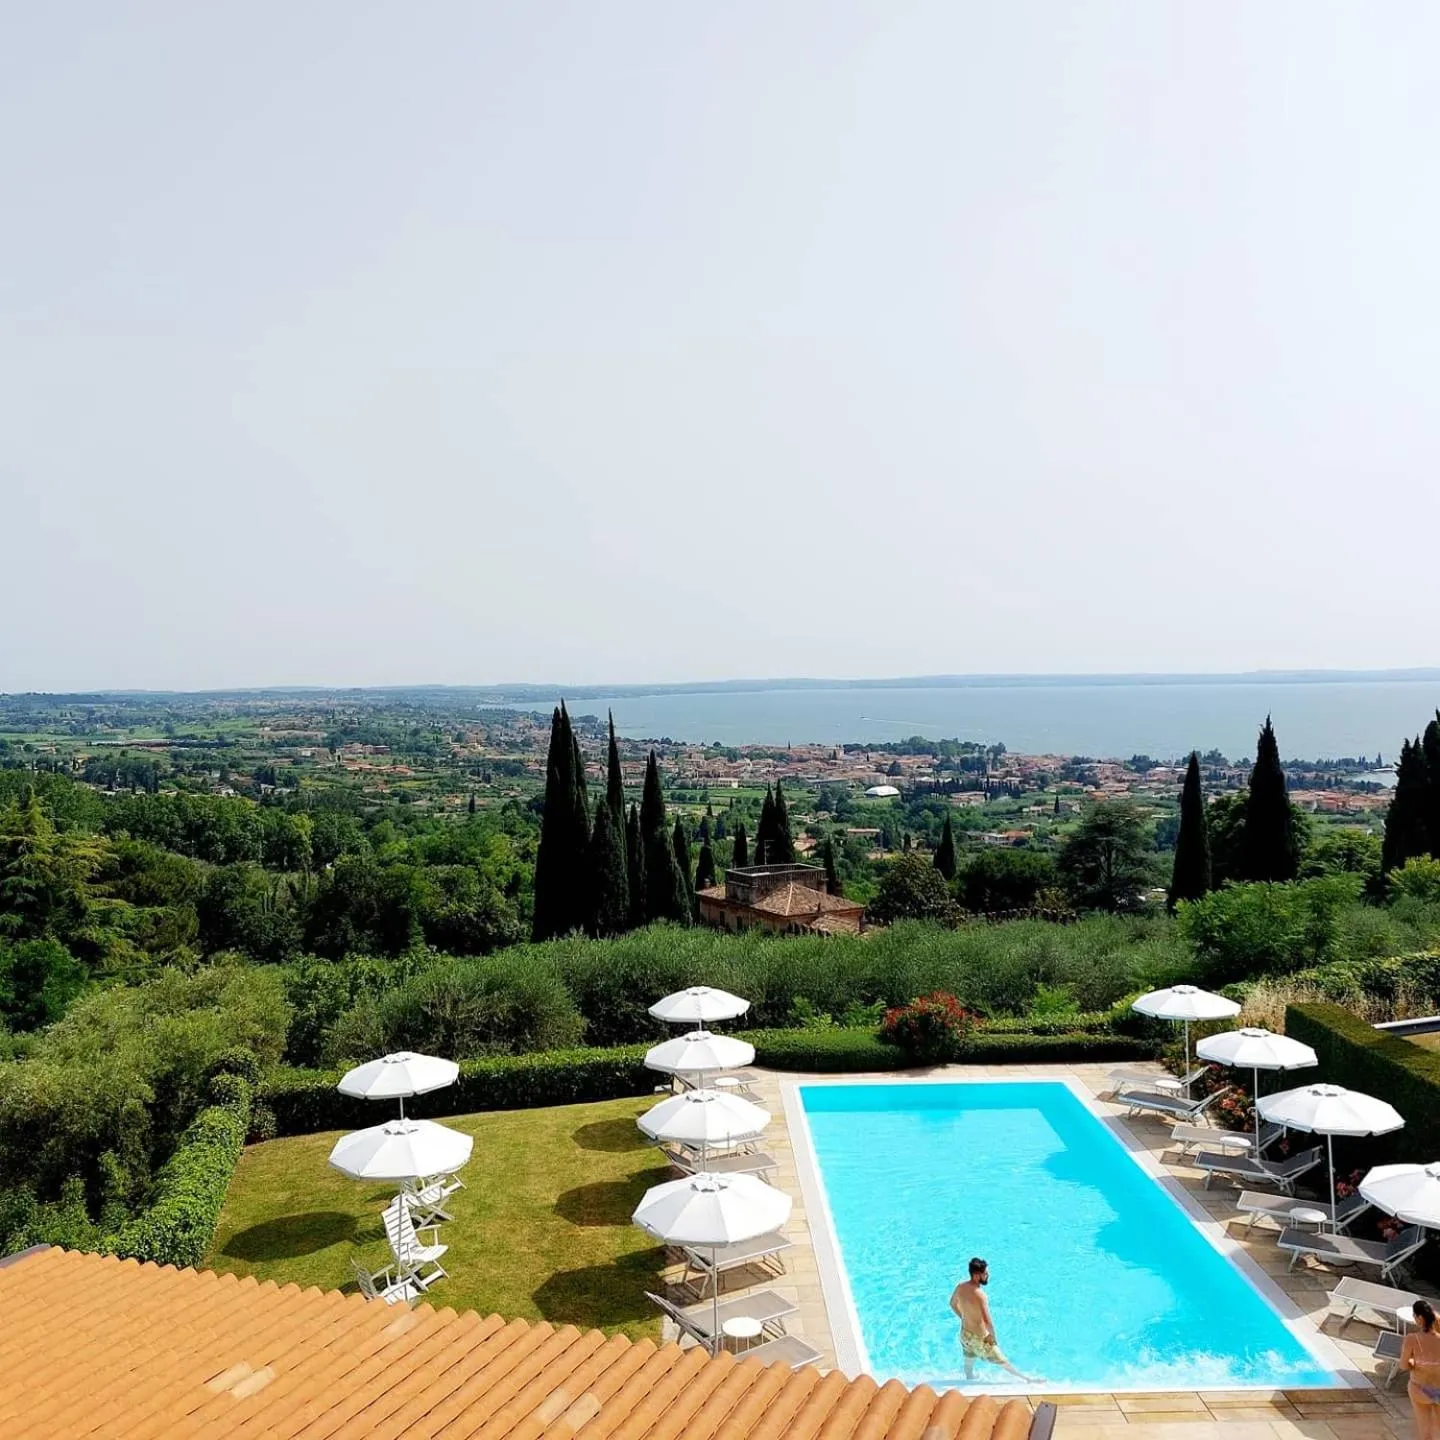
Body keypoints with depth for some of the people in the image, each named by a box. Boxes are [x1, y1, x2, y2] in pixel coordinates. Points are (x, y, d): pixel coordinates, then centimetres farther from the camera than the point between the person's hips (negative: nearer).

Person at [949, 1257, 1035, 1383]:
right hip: (979, 1338, -5)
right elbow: (988, 1322, -35)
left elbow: (953, 1304, 9)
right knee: (1002, 1361, 16)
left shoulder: (960, 1287, -10)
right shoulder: (979, 1295, -33)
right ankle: (1025, 1378, 33)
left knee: (969, 1363, 30)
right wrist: (993, 1338, -17)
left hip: (964, 1334, 5)